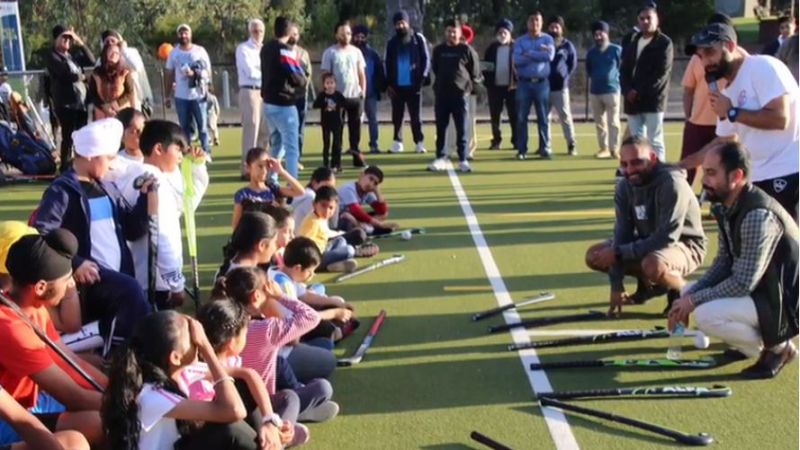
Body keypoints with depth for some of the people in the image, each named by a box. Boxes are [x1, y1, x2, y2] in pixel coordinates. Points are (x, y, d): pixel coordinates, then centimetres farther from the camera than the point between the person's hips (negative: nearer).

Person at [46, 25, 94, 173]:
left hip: (80, 101, 6)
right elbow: (67, 73, -16)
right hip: (66, 103, -6)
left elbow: (91, 61, 6)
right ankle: (65, 169, 0)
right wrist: (81, 76, 0)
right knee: (68, 137, -6)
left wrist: (80, 43, 2)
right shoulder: (53, 56, -3)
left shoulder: (73, 54, 17)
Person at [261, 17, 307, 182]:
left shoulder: (266, 49, 9)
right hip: (284, 104, -8)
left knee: (277, 144, 21)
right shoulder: (286, 50, -16)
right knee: (291, 148, -5)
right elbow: (298, 78, -21)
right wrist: (305, 80, 1)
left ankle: (272, 180, 26)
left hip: (268, 103, 8)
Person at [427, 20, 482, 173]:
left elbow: (475, 72, 3)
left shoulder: (467, 50, -1)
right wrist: (440, 83, 14)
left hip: (460, 94, -3)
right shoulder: (438, 50, 8)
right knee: (441, 128, 6)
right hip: (441, 94, 3)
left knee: (461, 129, -1)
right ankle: (440, 158, 14)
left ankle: (463, 160, 3)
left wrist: (469, 87, 1)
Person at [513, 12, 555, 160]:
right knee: (521, 117, 1)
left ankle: (545, 149, 8)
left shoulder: (547, 39, 6)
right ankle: (522, 150, 7)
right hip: (524, 83, 1)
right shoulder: (520, 41, 6)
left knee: (543, 117, 2)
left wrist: (529, 54, -10)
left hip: (542, 83, 0)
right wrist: (539, 54, -12)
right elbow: (517, 60, -10)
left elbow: (550, 55, -13)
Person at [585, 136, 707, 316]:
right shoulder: (624, 186, -7)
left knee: (653, 265, -40)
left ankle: (681, 290, -6)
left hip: (684, 245, -7)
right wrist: (616, 286, -15)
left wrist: (618, 252, -32)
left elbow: (667, 238, -33)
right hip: (648, 243, 7)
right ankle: (647, 284, 12)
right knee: (594, 256, -3)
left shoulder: (672, 183, -28)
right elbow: (622, 232, -9)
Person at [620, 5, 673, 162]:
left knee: (655, 141, -6)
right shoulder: (632, 43, 18)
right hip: (632, 101, 6)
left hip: (653, 101, -6)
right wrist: (627, 91, -6)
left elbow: (661, 74, -11)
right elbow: (624, 71, 12)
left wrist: (639, 92, -14)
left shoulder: (664, 43, -2)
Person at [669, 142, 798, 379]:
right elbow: (724, 262, 7)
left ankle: (778, 347, -2)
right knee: (689, 292, 8)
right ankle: (755, 344, 13)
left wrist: (694, 300, -18)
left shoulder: (758, 216, -29)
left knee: (707, 315, -26)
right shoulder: (726, 206, -1)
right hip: (759, 290, 9)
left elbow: (743, 283, -27)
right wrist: (689, 297, -5)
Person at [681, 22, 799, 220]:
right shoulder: (728, 92, 12)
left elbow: (780, 118, -21)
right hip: (759, 177, 8)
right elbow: (723, 141, 21)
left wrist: (731, 112, -13)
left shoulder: (763, 67, -11)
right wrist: (680, 165, 18)